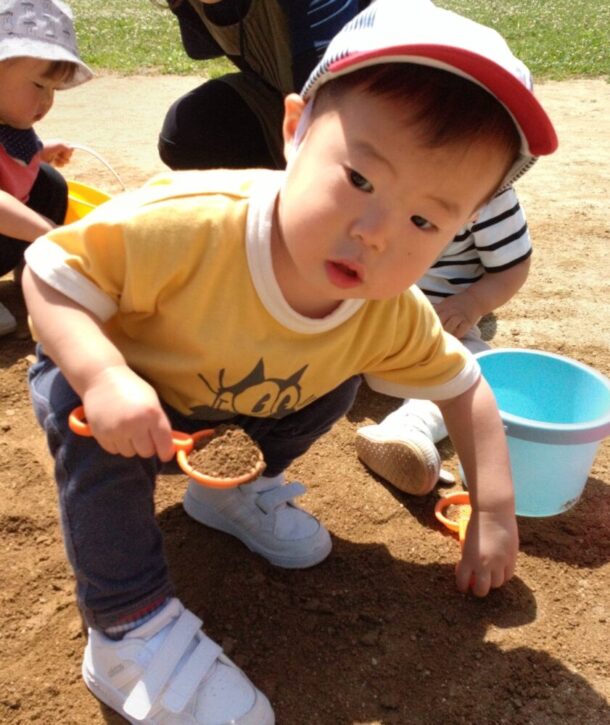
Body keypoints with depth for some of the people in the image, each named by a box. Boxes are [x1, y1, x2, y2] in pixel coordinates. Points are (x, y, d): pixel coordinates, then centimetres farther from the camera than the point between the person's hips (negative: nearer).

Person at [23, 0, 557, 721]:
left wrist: (494, 510, -14)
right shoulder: (186, 226, -41)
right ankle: (126, 627, -14)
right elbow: (49, 271, -30)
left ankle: (234, 490, 17)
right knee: (92, 426, -33)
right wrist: (103, 378, -46)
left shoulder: (392, 318, -24)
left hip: (231, 407, 5)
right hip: (97, 367, -4)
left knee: (335, 384, -5)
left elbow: (462, 385, -8)